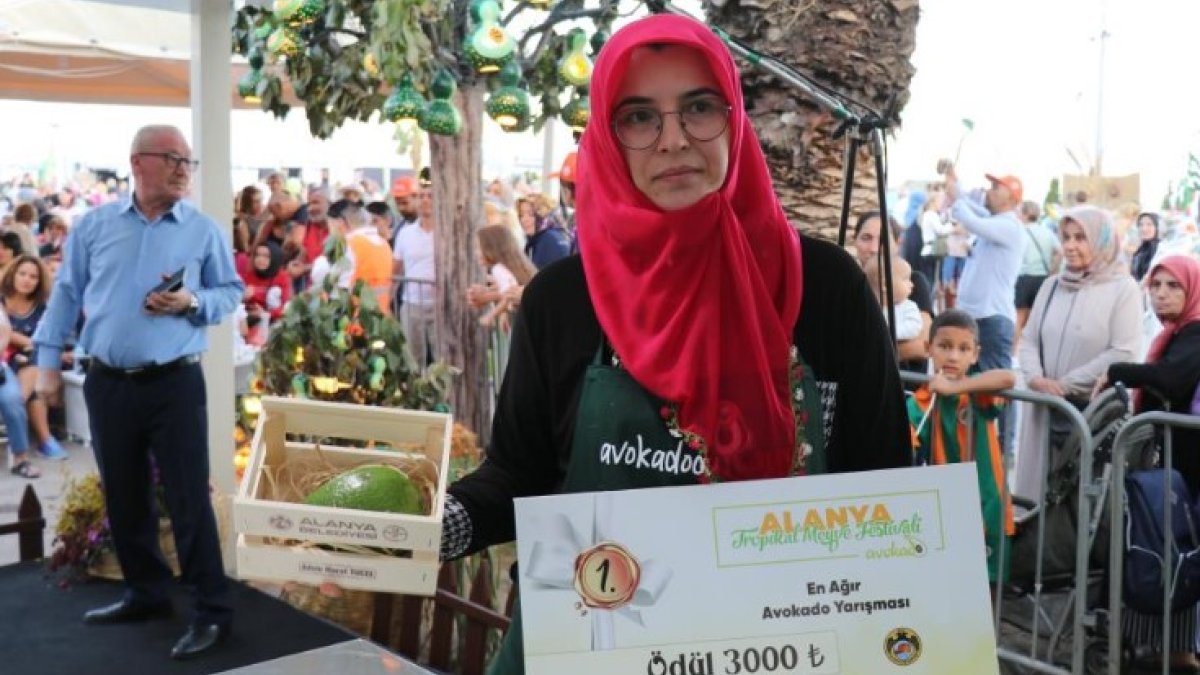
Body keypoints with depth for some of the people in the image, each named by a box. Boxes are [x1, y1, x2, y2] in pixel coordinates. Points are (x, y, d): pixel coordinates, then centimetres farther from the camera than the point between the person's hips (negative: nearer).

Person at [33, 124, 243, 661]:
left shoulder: (204, 230, -1)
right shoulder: (94, 224, 4)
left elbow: (232, 291, 5)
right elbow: (66, 294, 10)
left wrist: (192, 303, -15)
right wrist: (48, 360, 7)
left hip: (174, 384, -3)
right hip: (107, 384, 3)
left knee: (188, 498, -4)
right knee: (122, 496, 13)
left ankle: (212, 612, 4)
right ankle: (146, 593, 29)